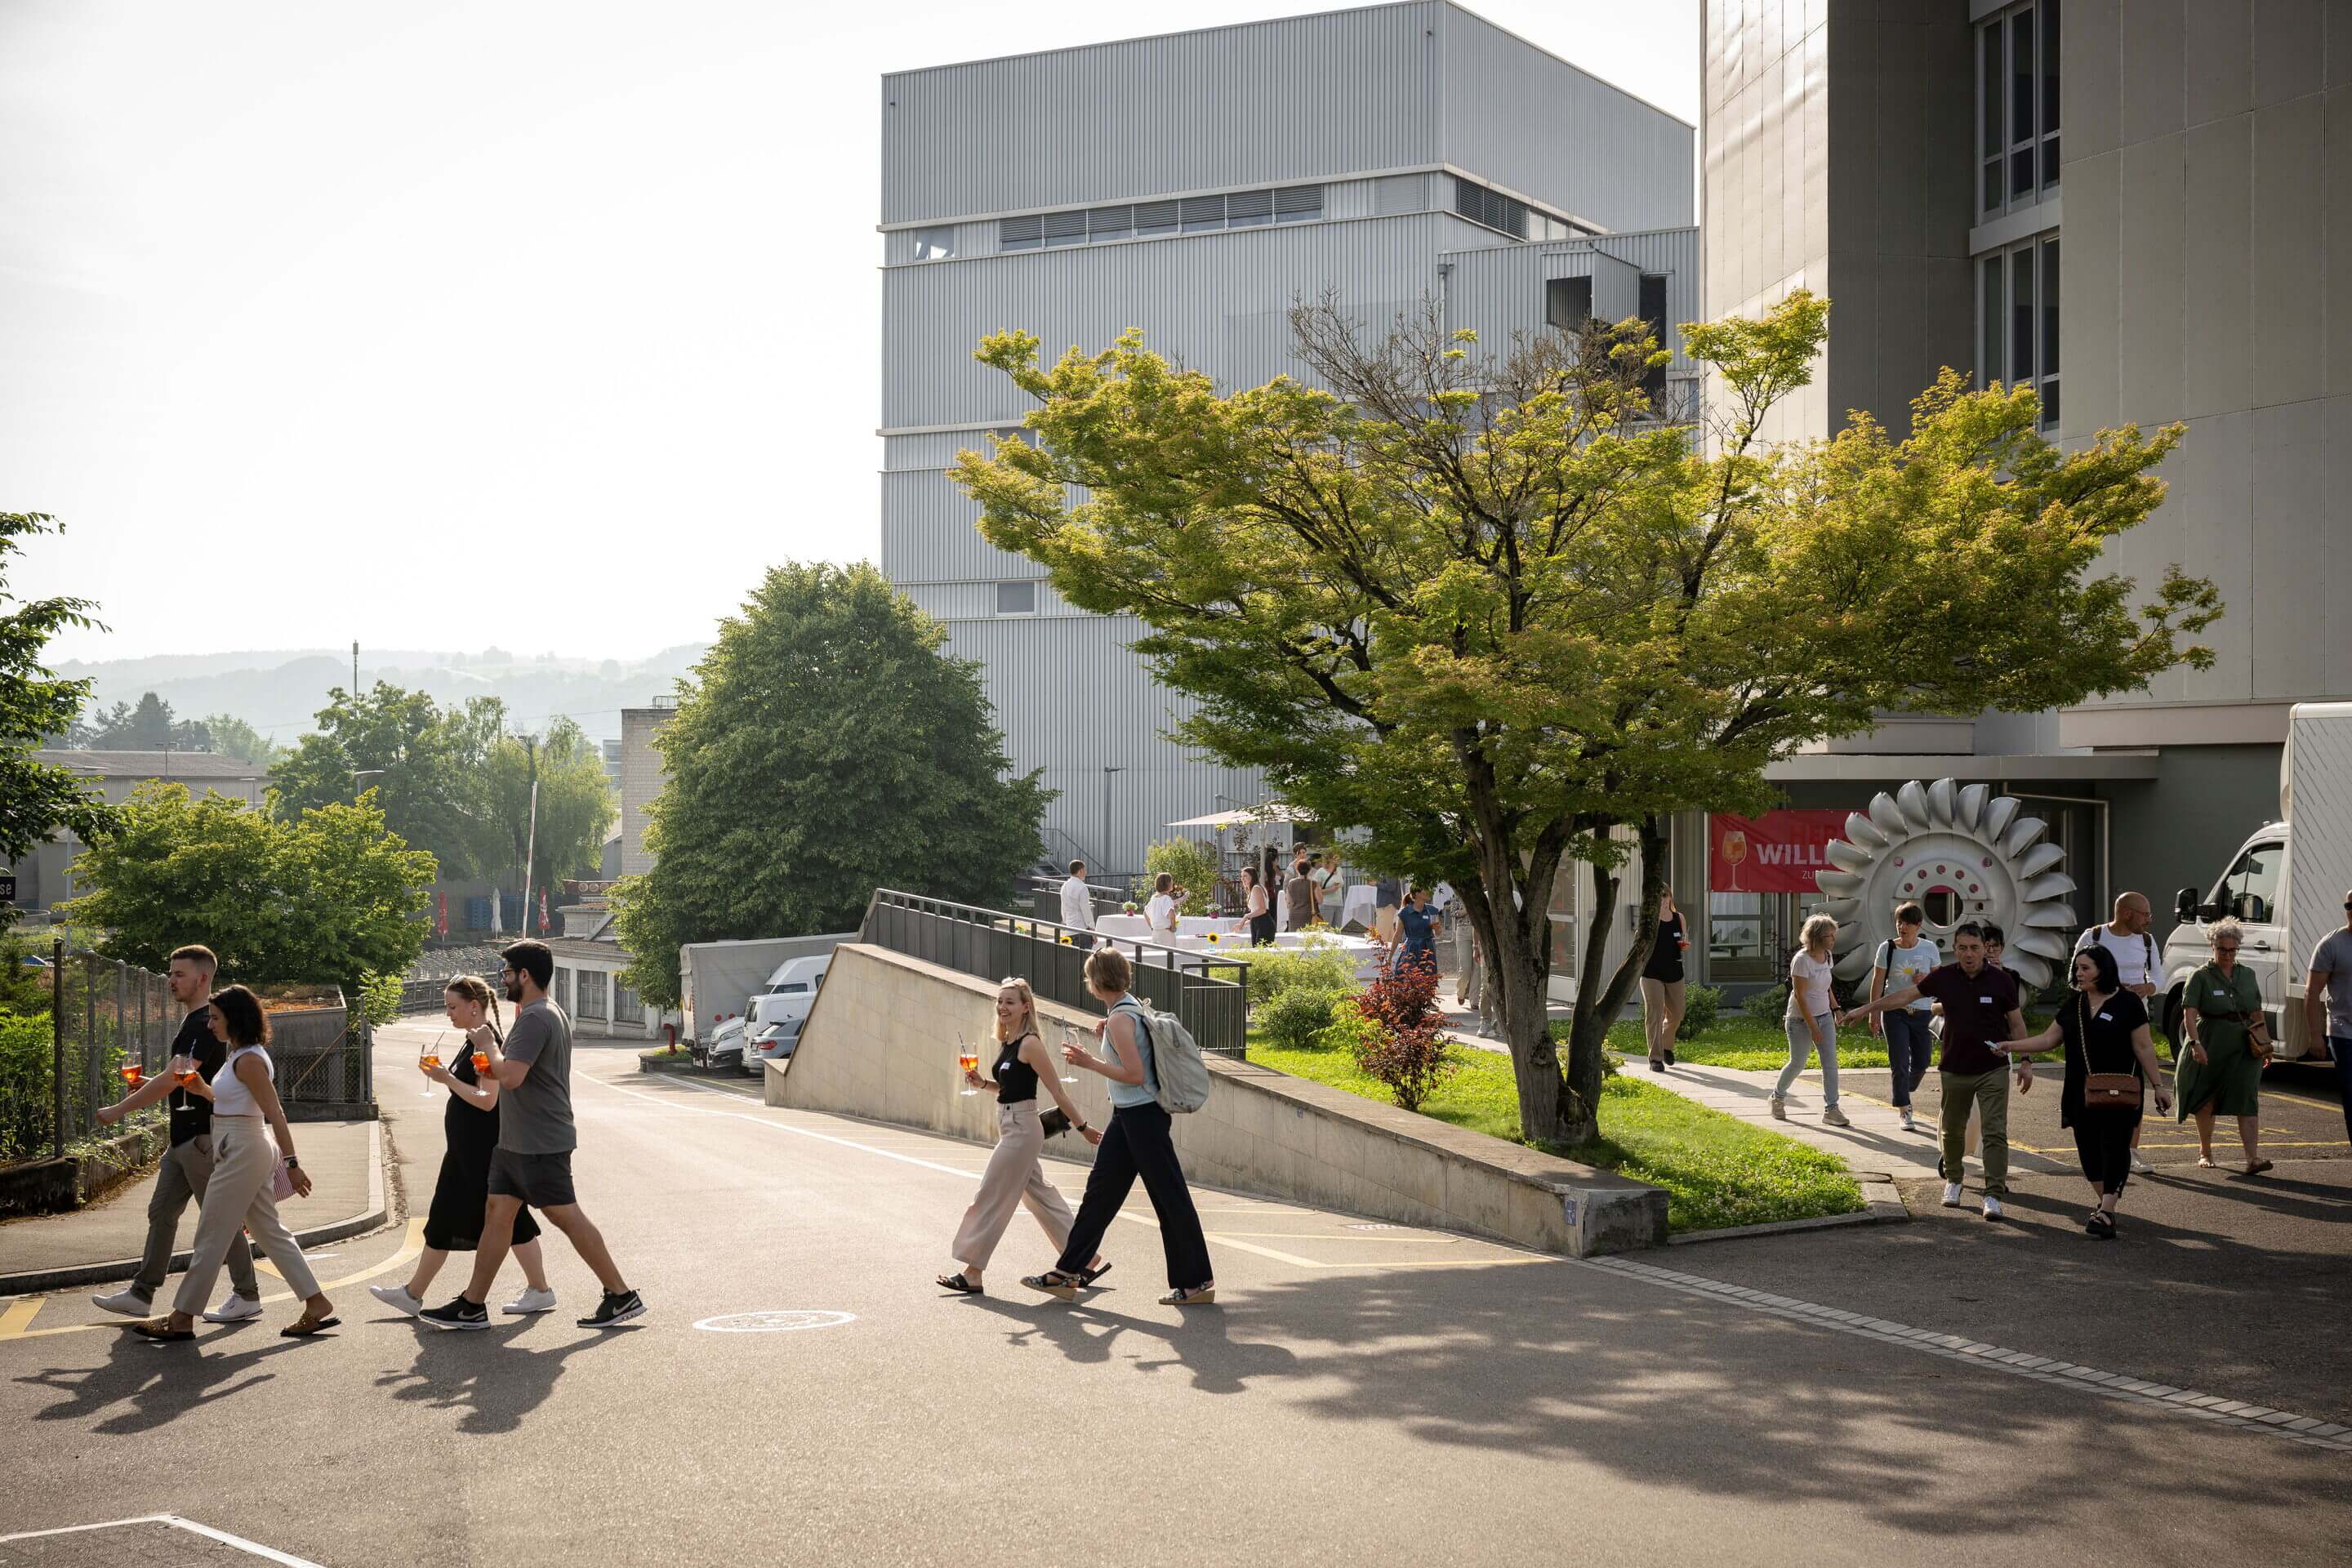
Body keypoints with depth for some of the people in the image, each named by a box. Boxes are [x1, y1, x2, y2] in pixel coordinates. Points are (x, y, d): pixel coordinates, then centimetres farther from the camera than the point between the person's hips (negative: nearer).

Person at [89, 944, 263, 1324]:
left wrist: (120, 1110, -17)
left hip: (201, 1139, -10)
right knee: (161, 1213, 11)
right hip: (185, 1139, 10)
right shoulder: (195, 1022, 16)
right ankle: (141, 1295, 15)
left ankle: (247, 1296, 4)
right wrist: (148, 1086, 11)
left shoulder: (204, 1025, -17)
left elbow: (173, 1079, -23)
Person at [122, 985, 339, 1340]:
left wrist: (292, 1164, -21)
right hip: (244, 1150, 10)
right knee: (269, 1232, 12)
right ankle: (317, 1305, 12)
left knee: (210, 1237, -1)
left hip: (242, 1153, -10)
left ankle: (182, 1319, 8)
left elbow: (275, 1114, -19)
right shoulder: (239, 1056, 13)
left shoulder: (249, 1061, -17)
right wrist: (199, 1088, 4)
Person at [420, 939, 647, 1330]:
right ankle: (472, 1305, 13)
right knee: (497, 1213, 9)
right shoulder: (550, 1014, 16)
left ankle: (622, 1297, 1)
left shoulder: (535, 1018, -19)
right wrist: (496, 1065, 13)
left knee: (566, 1216, -5)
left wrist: (489, 1046, -10)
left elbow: (511, 1076, -27)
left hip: (540, 1143, -11)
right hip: (515, 1142, 11)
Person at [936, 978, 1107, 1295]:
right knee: (1041, 1198, 15)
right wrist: (982, 1083, 5)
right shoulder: (1006, 1043, 11)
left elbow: (1058, 1092, -13)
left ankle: (972, 1274, 3)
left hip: (1021, 1129, -10)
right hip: (1011, 1128, 10)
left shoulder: (1030, 1044, -14)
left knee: (991, 1199, -4)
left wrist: (1082, 1128, -10)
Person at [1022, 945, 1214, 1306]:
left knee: (1169, 1198, -3)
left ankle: (1195, 1282, 4)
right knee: (1100, 1190, 11)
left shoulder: (1120, 1019, -18)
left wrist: (1089, 1062, -17)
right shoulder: (1132, 1009, 11)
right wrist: (1106, 1041, 13)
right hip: (1128, 1116, 10)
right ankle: (1068, 1273, 16)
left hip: (1140, 1116, -10)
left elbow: (1135, 1075, -23)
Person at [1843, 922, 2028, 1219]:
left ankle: (1994, 1195, -5)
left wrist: (2026, 1062, -1)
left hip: (1993, 1069, -2)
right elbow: (1906, 995, 6)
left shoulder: (2001, 980, -8)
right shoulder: (1945, 977, -4)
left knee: (1995, 1133, -7)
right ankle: (1953, 1180, 36)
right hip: (1955, 1069, 2)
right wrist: (1865, 1009, 7)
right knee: (1952, 1130, 14)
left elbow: (2016, 1023, 1)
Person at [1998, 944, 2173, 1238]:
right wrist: (2009, 1046, 4)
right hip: (2081, 1094, 5)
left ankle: (2106, 1213, -13)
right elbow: (2049, 1039, 12)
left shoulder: (2128, 1003, -6)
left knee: (2114, 1148, -9)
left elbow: (2144, 1048, -4)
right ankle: (2101, 1201, 25)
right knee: (2088, 1147, 9)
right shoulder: (2073, 1004, 10)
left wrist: (2157, 1086, -5)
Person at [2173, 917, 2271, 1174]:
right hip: (2209, 1047, -2)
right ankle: (2205, 1151, 28)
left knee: (2247, 1100, -10)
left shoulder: (2248, 975, 12)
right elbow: (2189, 1014, -11)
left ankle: (2253, 1158, -18)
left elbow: (2257, 1013, 19)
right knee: (2206, 1100, 10)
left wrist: (2265, 1045, 15)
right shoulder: (2201, 977, -3)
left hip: (2243, 1048, 2)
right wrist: (2196, 1043, -23)